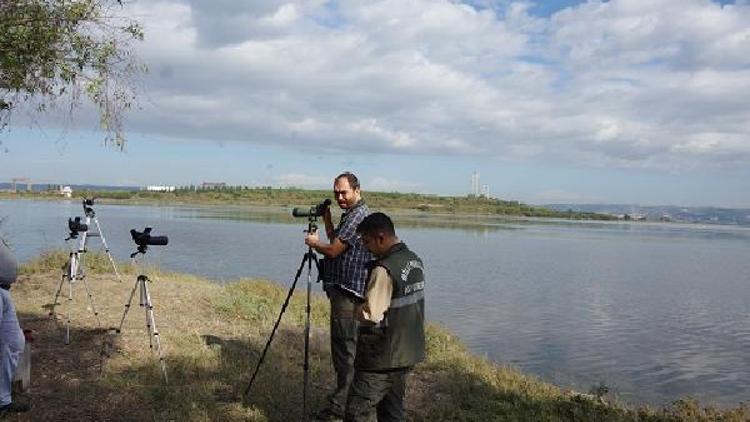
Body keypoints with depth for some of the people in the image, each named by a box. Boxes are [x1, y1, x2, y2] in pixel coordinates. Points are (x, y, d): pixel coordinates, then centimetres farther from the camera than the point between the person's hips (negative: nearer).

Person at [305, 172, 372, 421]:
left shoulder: (358, 216, -15)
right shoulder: (350, 214, 17)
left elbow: (333, 250, -17)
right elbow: (335, 241, 24)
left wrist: (314, 243, 1)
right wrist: (327, 220, 16)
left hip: (348, 294, -11)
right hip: (344, 291, 11)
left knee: (345, 349, -5)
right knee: (344, 347, 17)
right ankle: (345, 397, 29)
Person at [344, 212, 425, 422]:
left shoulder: (384, 270, -23)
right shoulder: (416, 261, 6)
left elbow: (371, 315, -25)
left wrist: (356, 308, -5)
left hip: (383, 360, -9)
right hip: (407, 354, 9)